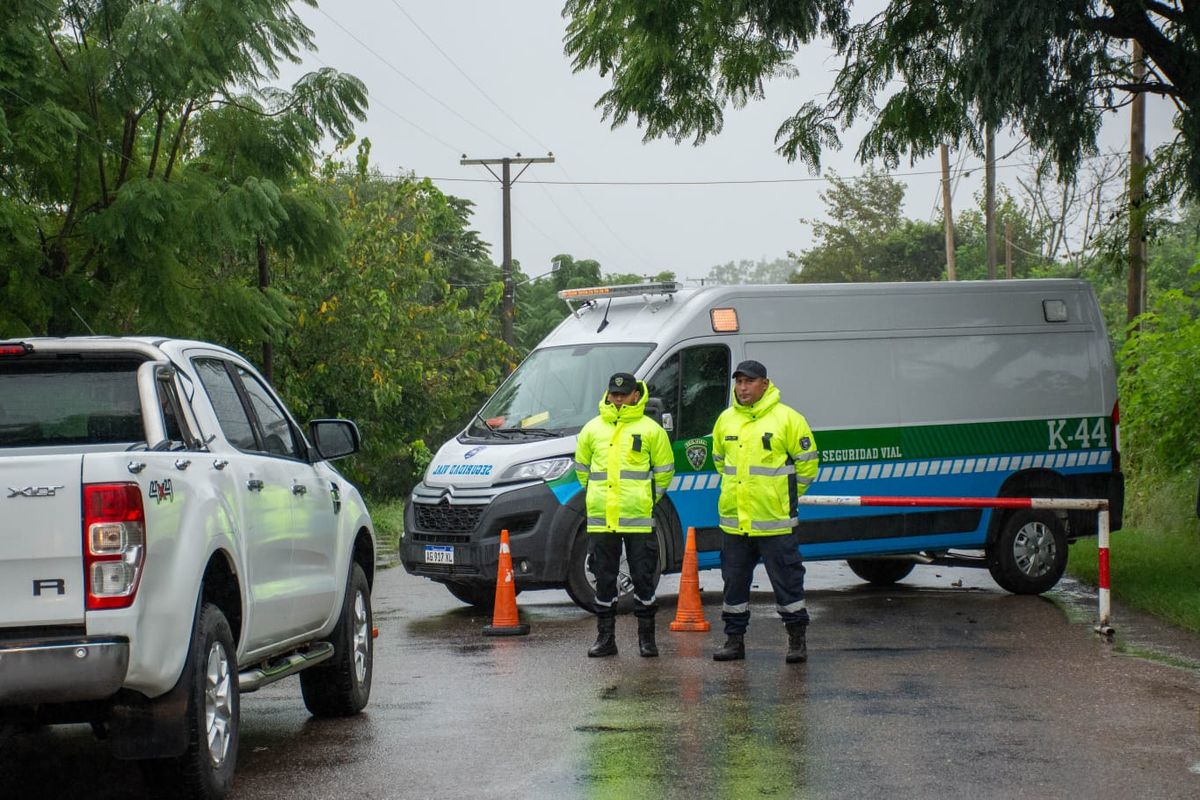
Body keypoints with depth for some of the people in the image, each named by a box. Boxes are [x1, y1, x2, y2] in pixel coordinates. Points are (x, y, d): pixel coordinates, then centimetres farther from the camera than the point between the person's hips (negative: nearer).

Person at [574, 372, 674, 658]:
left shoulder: (650, 430, 2)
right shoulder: (593, 429, 10)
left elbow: (664, 470, 8)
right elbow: (581, 467, 20)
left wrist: (648, 499, 5)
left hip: (638, 519, -3)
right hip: (600, 517, 3)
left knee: (643, 577, 1)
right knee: (604, 577, 7)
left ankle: (646, 638, 9)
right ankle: (605, 637, 13)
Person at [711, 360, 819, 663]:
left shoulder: (787, 418, -7)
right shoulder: (726, 420, 9)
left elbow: (807, 462, 0)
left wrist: (785, 496, 3)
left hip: (774, 521, -5)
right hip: (733, 520, 5)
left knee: (787, 580, 1)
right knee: (734, 582, 10)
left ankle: (797, 640, 10)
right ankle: (735, 639, 19)